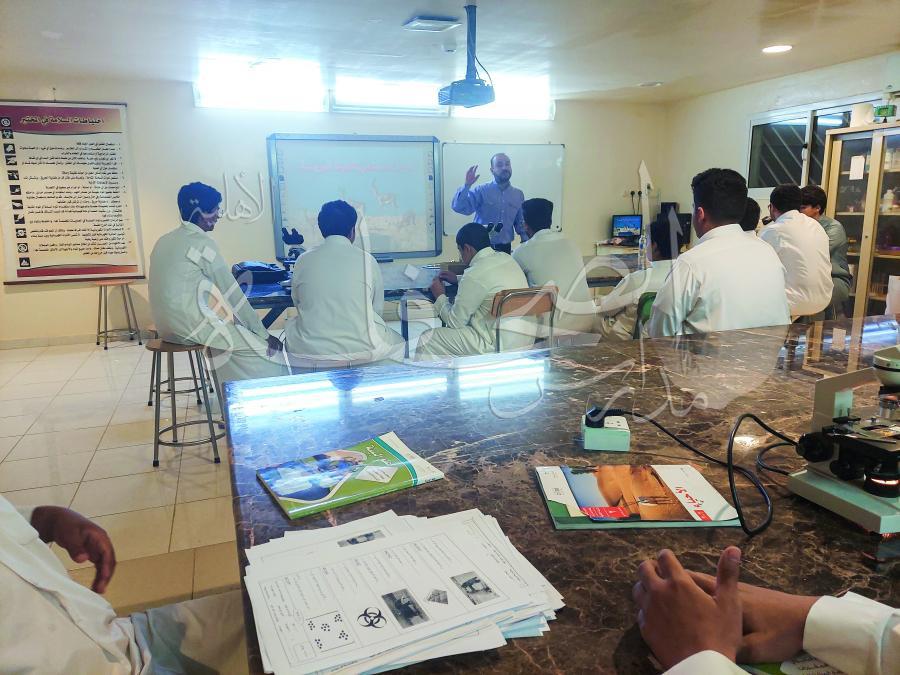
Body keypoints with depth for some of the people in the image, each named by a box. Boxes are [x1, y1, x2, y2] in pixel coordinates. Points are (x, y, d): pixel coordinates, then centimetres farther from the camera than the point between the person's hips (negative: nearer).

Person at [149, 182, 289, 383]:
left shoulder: (165, 240, 13)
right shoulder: (202, 242, -13)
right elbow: (231, 293, -12)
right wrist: (264, 334, -6)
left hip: (169, 324, 9)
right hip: (191, 324, -9)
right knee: (268, 350, -3)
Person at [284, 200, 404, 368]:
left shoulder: (303, 261, -1)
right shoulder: (367, 260, -4)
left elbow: (297, 303, 12)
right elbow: (378, 309, 3)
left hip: (309, 352, 1)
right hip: (362, 348, -1)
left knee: (291, 325, 34)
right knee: (397, 343, 29)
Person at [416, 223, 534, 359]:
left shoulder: (474, 274, -17)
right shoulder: (506, 258, 7)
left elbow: (455, 322, -8)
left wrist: (440, 297, 8)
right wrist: (458, 279, 29)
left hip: (501, 345, -9)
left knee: (426, 340, -1)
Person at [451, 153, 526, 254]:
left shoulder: (518, 194, 6)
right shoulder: (481, 191, -5)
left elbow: (520, 223, 13)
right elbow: (458, 207, -16)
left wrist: (527, 242, -1)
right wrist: (467, 185, -26)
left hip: (505, 248, 3)